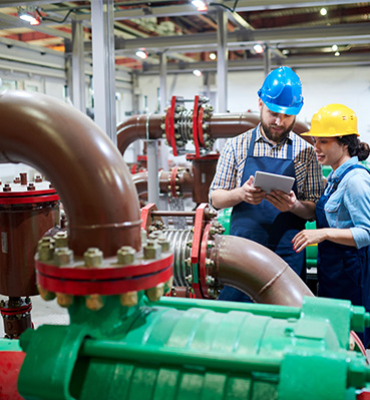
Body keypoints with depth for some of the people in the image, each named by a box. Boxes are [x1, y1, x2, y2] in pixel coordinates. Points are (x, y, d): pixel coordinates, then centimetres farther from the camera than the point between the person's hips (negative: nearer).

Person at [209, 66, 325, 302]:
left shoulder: (305, 151, 4)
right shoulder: (237, 146, 4)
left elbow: (315, 209, 4)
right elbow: (215, 199, 4)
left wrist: (294, 206, -17)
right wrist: (241, 194, -16)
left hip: (288, 254, 0)